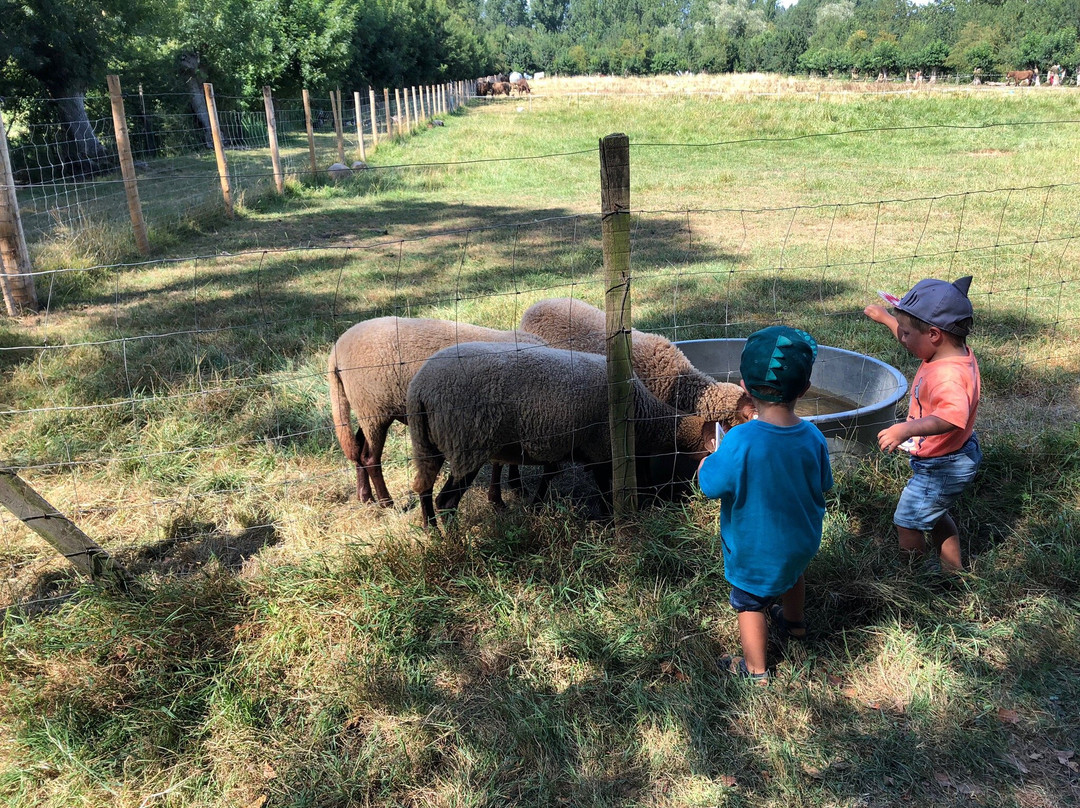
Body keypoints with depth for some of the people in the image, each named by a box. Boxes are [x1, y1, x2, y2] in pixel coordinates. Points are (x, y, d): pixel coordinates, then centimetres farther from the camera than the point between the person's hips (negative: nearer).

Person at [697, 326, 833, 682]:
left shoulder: (740, 441, -34)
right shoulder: (813, 437, -18)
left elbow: (710, 485, -23)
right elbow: (823, 485, -2)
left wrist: (710, 459, -4)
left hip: (754, 549, -5)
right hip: (801, 541, 5)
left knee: (750, 602, 18)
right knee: (791, 574, 35)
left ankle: (754, 670, 35)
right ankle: (793, 622, 63)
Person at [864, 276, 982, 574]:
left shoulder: (947, 375, -37)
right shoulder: (954, 351, -5)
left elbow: (953, 416, -55)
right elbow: (915, 342, 17)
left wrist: (906, 429, -63)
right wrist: (886, 318, 21)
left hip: (941, 468, -11)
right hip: (953, 458, 11)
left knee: (907, 523, 6)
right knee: (934, 516, 31)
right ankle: (952, 571, 48)